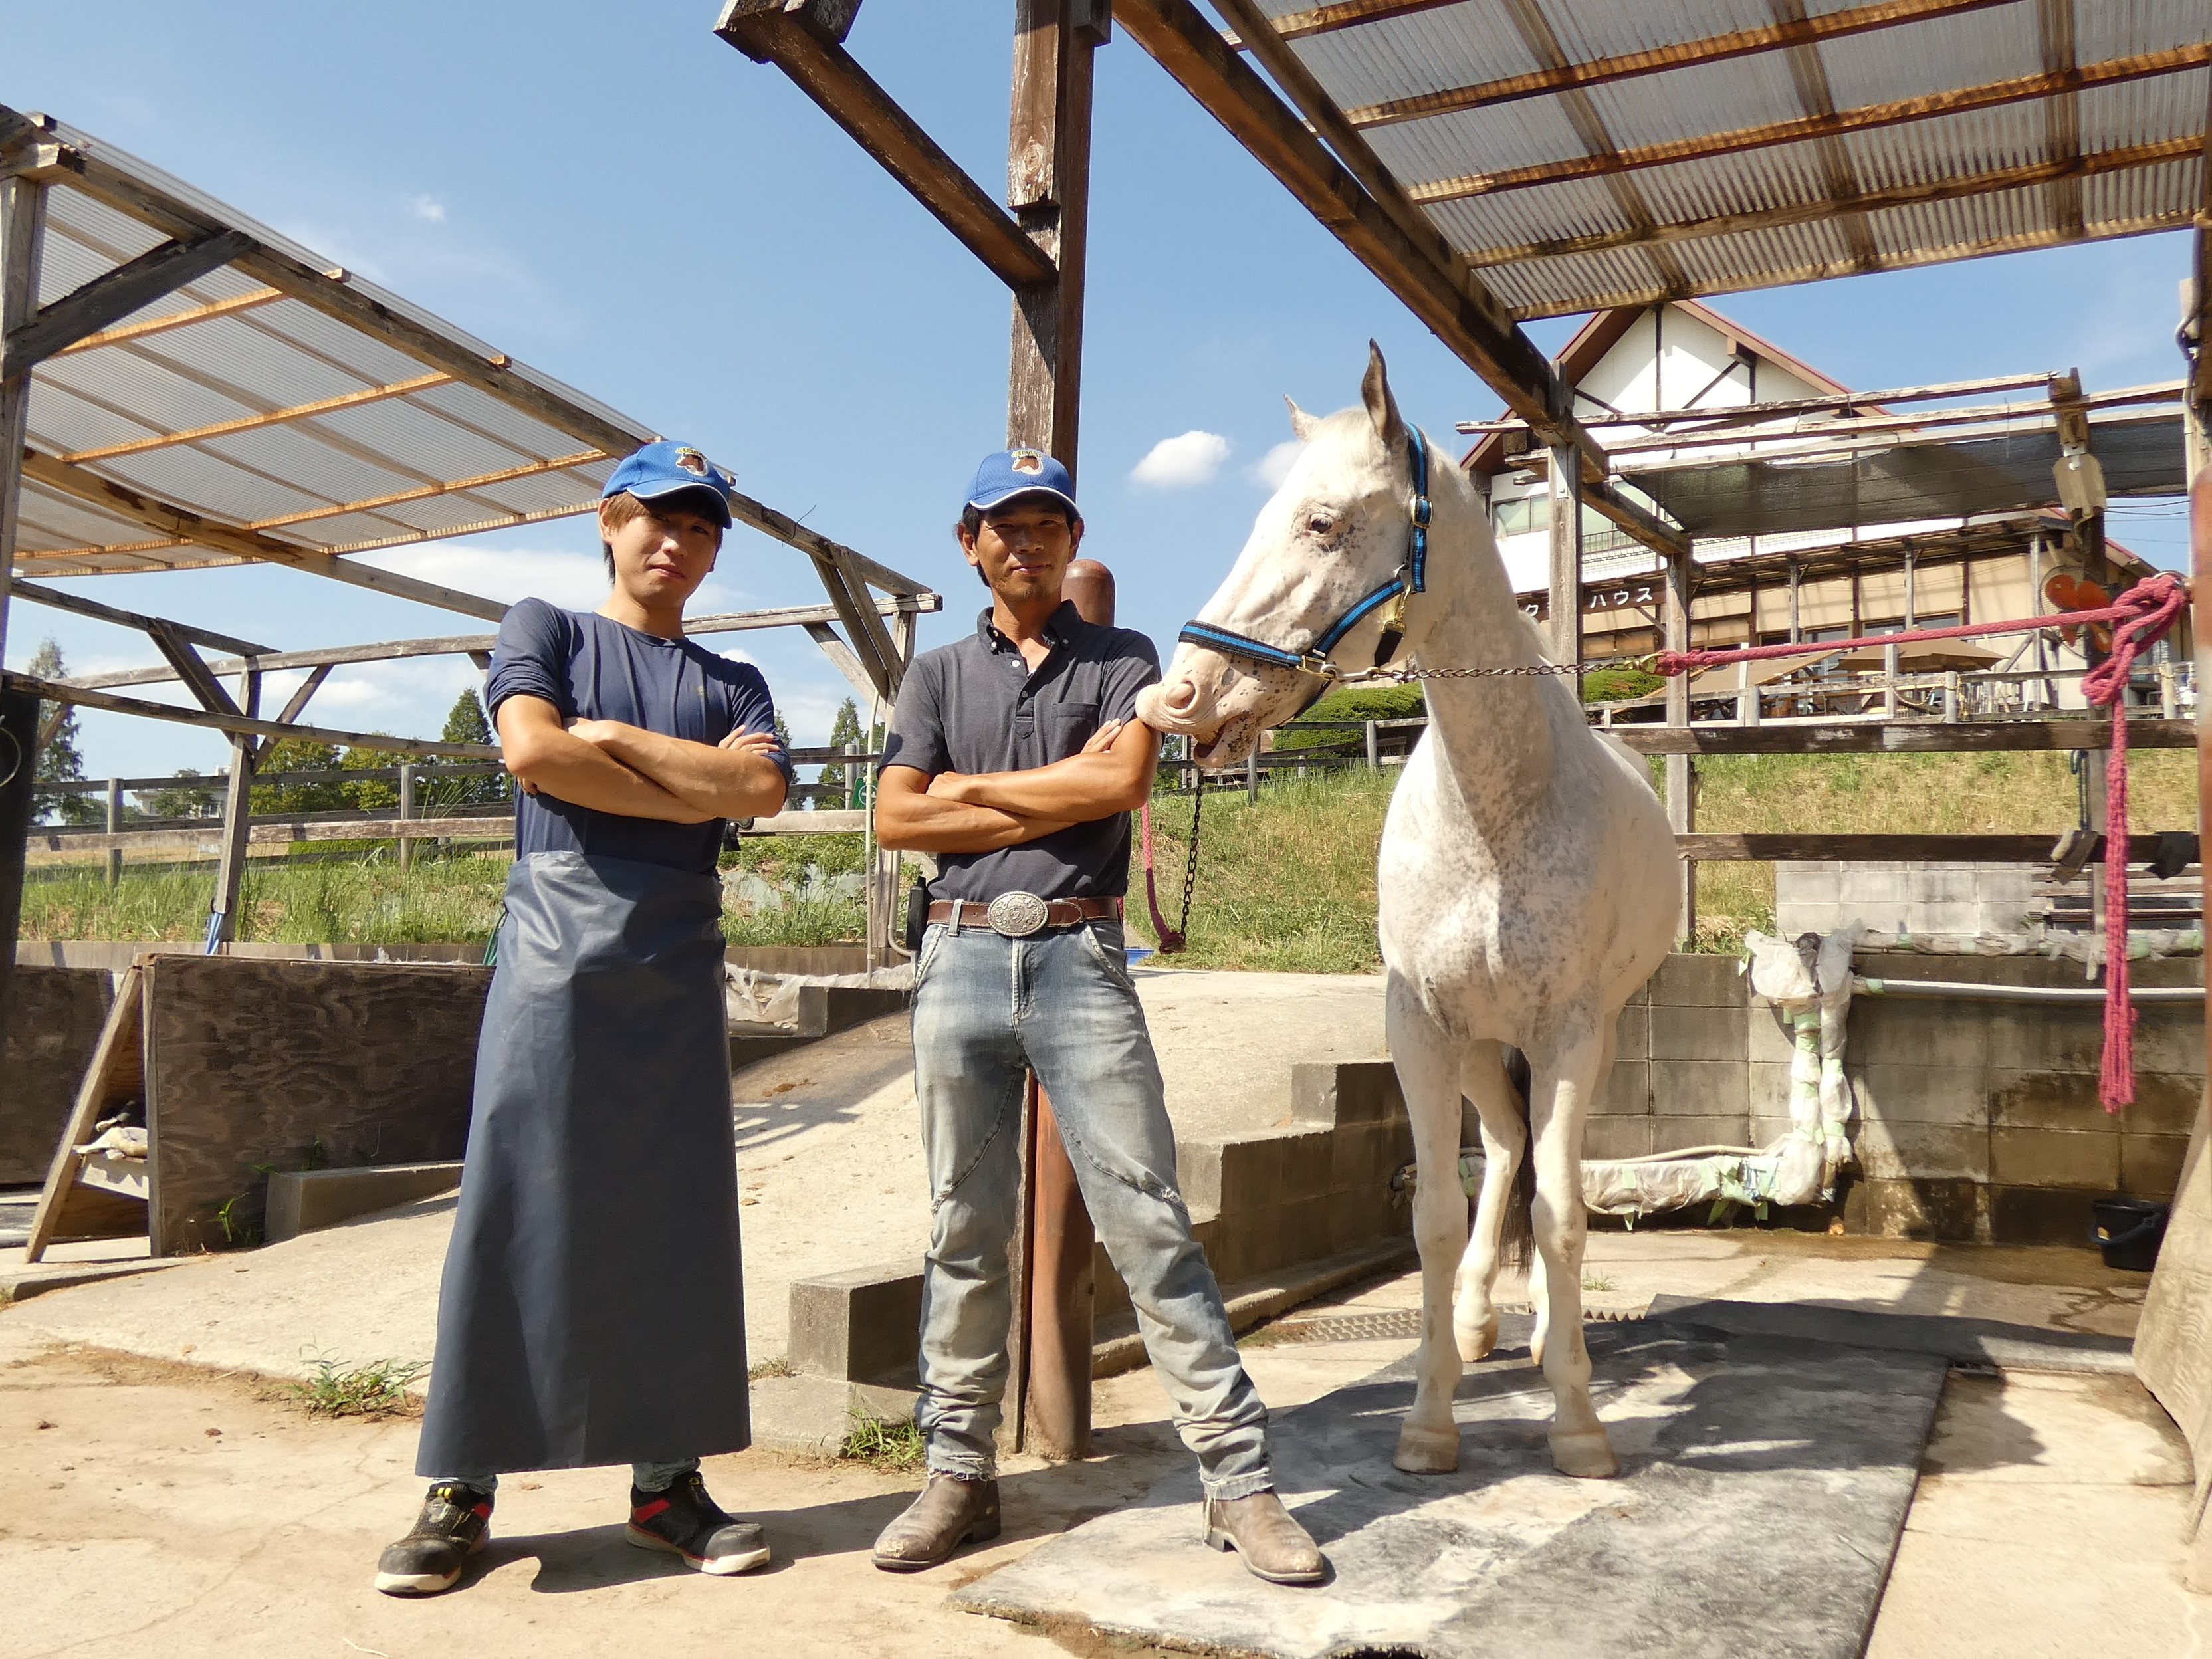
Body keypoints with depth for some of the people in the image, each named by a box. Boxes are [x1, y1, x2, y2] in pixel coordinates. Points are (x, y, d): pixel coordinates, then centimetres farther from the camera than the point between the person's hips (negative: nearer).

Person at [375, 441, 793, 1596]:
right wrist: (698, 787, -3)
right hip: (556, 947, -2)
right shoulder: (546, 631, 13)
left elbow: (765, 789, -2)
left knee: (678, 1220, 3)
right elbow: (532, 751, -7)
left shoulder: (732, 684, 19)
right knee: (512, 1209, -3)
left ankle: (665, 1479, 11)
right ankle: (460, 1489, 6)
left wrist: (614, 737, -5)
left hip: (679, 961, 3)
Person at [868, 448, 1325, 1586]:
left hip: (1080, 957, -2)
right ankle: (959, 1474, 20)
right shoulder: (938, 674, 15)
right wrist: (1061, 796, -4)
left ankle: (1239, 1478, 2)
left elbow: (1124, 781, -10)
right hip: (960, 956, 2)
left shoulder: (1122, 660, 10)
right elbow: (895, 821, 0)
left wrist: (973, 786, -2)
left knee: (1147, 1218, -4)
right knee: (964, 1228, 8)